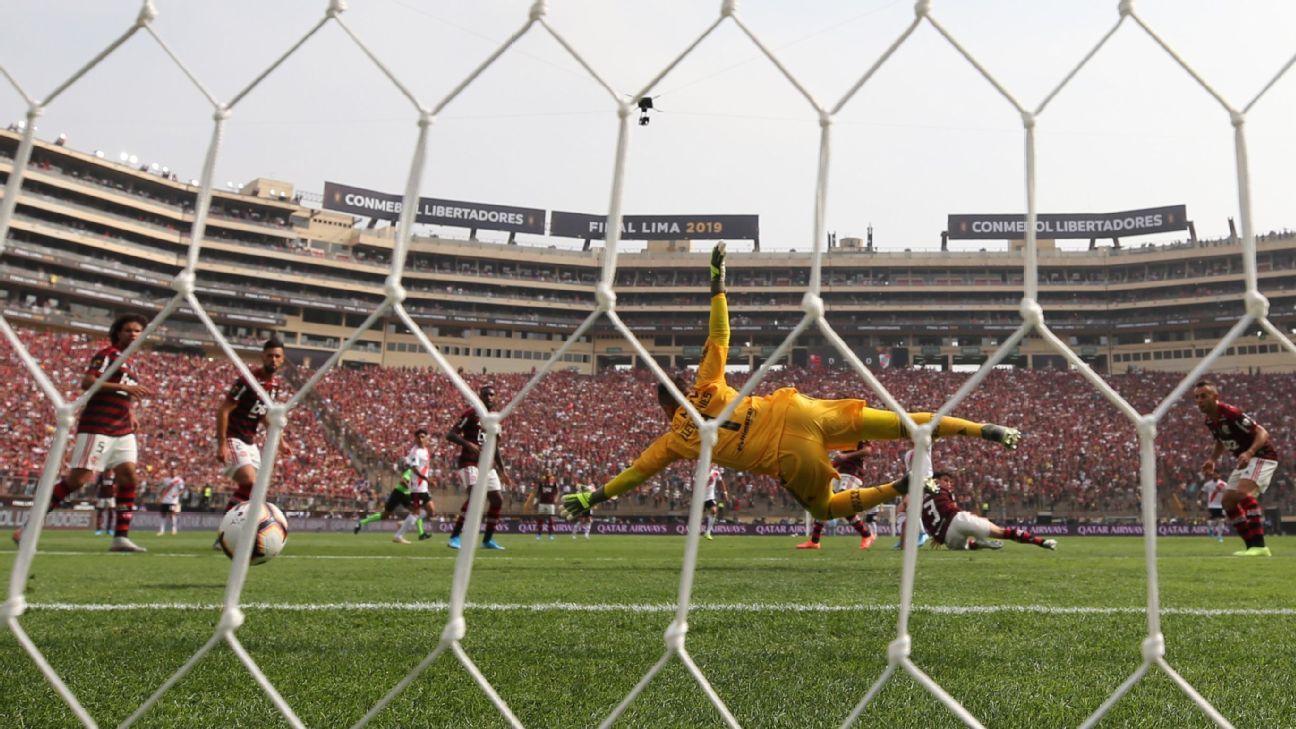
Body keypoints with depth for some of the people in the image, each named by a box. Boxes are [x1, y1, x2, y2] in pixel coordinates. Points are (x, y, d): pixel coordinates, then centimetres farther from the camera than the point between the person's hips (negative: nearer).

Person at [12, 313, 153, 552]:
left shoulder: (127, 363, 20)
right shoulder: (107, 354, -4)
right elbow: (86, 382, -19)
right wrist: (125, 387, -25)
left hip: (122, 431, 8)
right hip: (97, 427, -8)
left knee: (129, 477, -5)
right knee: (78, 479, -9)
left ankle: (121, 537, -4)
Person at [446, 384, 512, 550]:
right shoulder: (470, 414, -5)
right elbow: (450, 435, -11)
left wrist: (502, 470, 19)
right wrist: (468, 444, -27)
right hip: (470, 463, -8)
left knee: (497, 500, 3)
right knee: (474, 497, -24)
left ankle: (488, 539, 16)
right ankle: (454, 537, -18)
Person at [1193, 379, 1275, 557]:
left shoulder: (1231, 413, -23)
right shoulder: (1209, 421, 4)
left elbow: (1262, 433, -26)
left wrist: (1249, 453, -42)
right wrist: (1212, 460, 6)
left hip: (1262, 456, -10)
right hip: (1244, 460, 10)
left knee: (1243, 492, -31)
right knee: (1227, 501, 4)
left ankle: (1259, 545, -30)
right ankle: (1253, 547, 11)